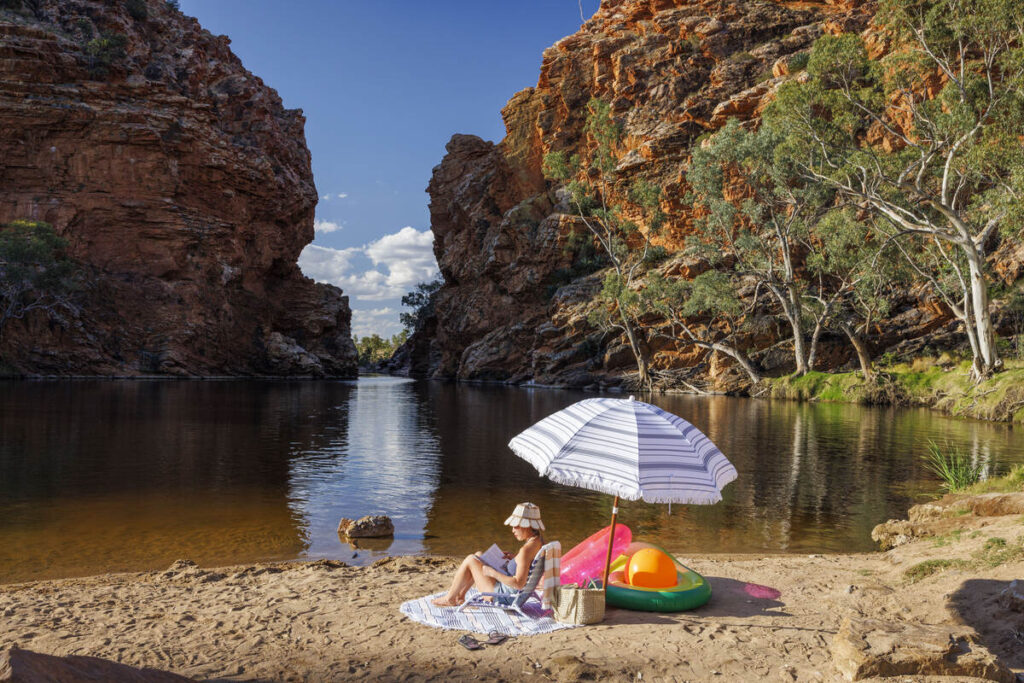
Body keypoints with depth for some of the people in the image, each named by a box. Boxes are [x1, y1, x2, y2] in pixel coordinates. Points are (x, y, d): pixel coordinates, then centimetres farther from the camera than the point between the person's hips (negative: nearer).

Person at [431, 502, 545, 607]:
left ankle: (449, 598, 12)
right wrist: (515, 558, 5)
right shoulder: (538, 541, -2)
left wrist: (492, 572, -22)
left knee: (470, 560, -4)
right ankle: (460, 595, 24)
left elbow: (519, 584, -31)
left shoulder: (526, 550, -29)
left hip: (504, 593, -10)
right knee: (478, 555, 17)